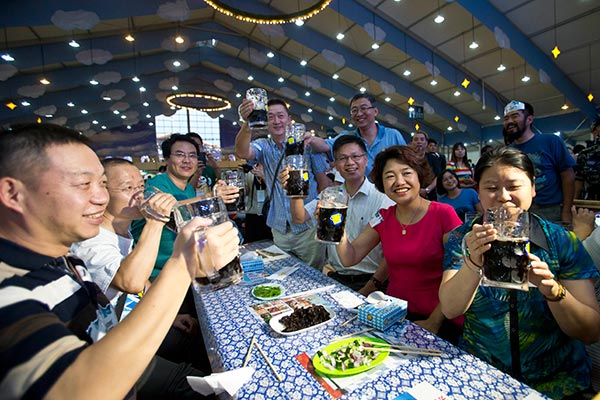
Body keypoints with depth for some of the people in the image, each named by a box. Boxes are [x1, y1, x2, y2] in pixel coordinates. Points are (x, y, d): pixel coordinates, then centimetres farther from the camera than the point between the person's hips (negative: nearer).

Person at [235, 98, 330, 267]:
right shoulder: (263, 146, 1)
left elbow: (324, 182, 0)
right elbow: (242, 152, -21)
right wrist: (247, 123, -38)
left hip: (309, 227, -2)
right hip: (279, 229, 2)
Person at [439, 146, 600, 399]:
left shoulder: (563, 242, -3)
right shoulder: (463, 237, -4)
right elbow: (450, 309, -14)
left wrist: (553, 289, -24)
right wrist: (473, 262, -29)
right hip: (478, 375, -1)